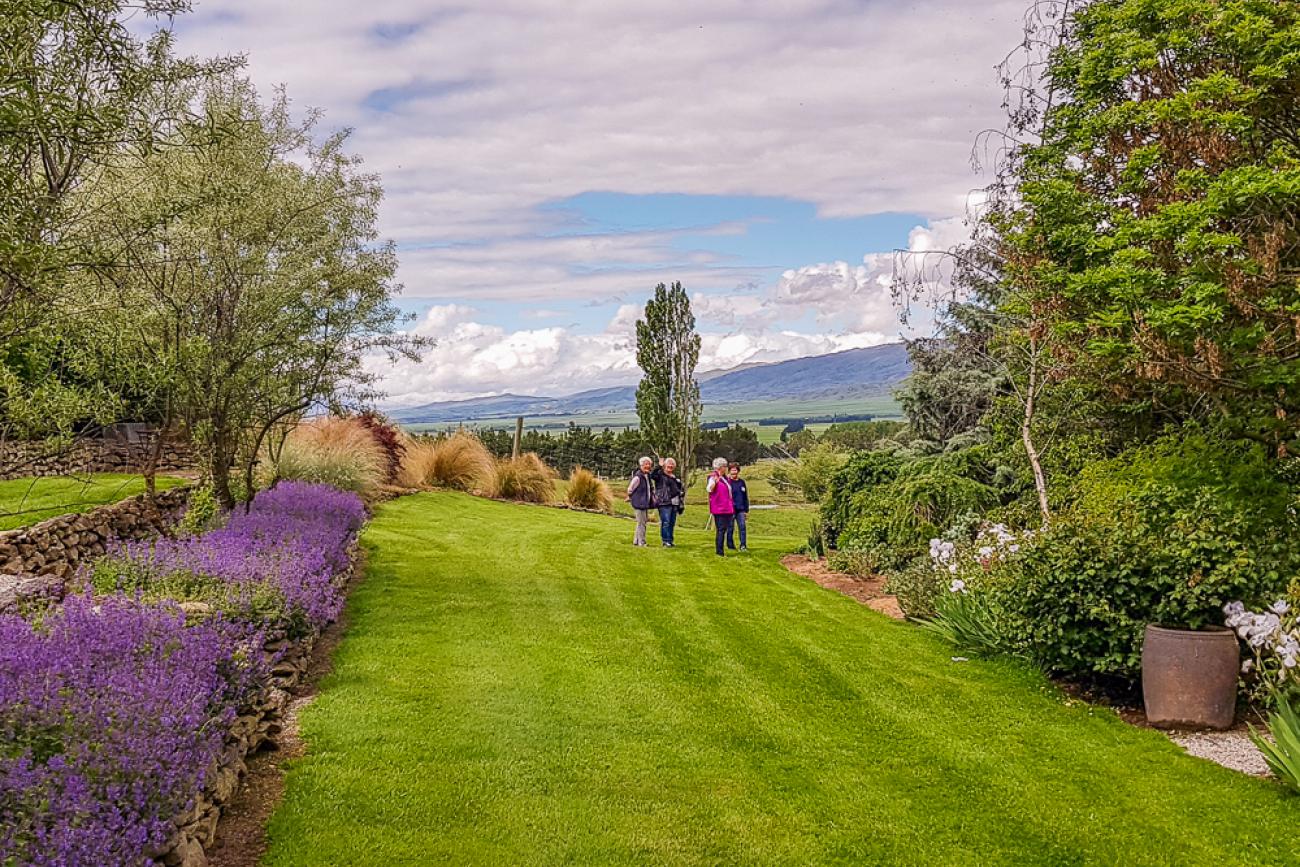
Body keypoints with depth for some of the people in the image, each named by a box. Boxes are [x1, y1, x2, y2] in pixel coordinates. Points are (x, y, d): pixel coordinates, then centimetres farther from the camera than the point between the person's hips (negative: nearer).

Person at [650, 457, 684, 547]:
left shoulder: (675, 477, 20)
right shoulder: (660, 475, 0)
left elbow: (680, 489, 28)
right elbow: (653, 476, -22)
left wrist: (681, 503, 22)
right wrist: (659, 466, -30)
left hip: (674, 503, 7)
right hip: (664, 503, -7)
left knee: (672, 523, 9)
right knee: (665, 522, -11)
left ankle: (670, 540, 17)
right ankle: (666, 541, -8)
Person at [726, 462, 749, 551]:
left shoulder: (742, 482, 12)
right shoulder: (727, 482, -2)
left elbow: (746, 497, 17)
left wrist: (747, 510, 15)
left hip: (741, 509, 3)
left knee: (742, 526, -6)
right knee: (730, 528, 2)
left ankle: (743, 545, -6)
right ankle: (730, 545, 12)